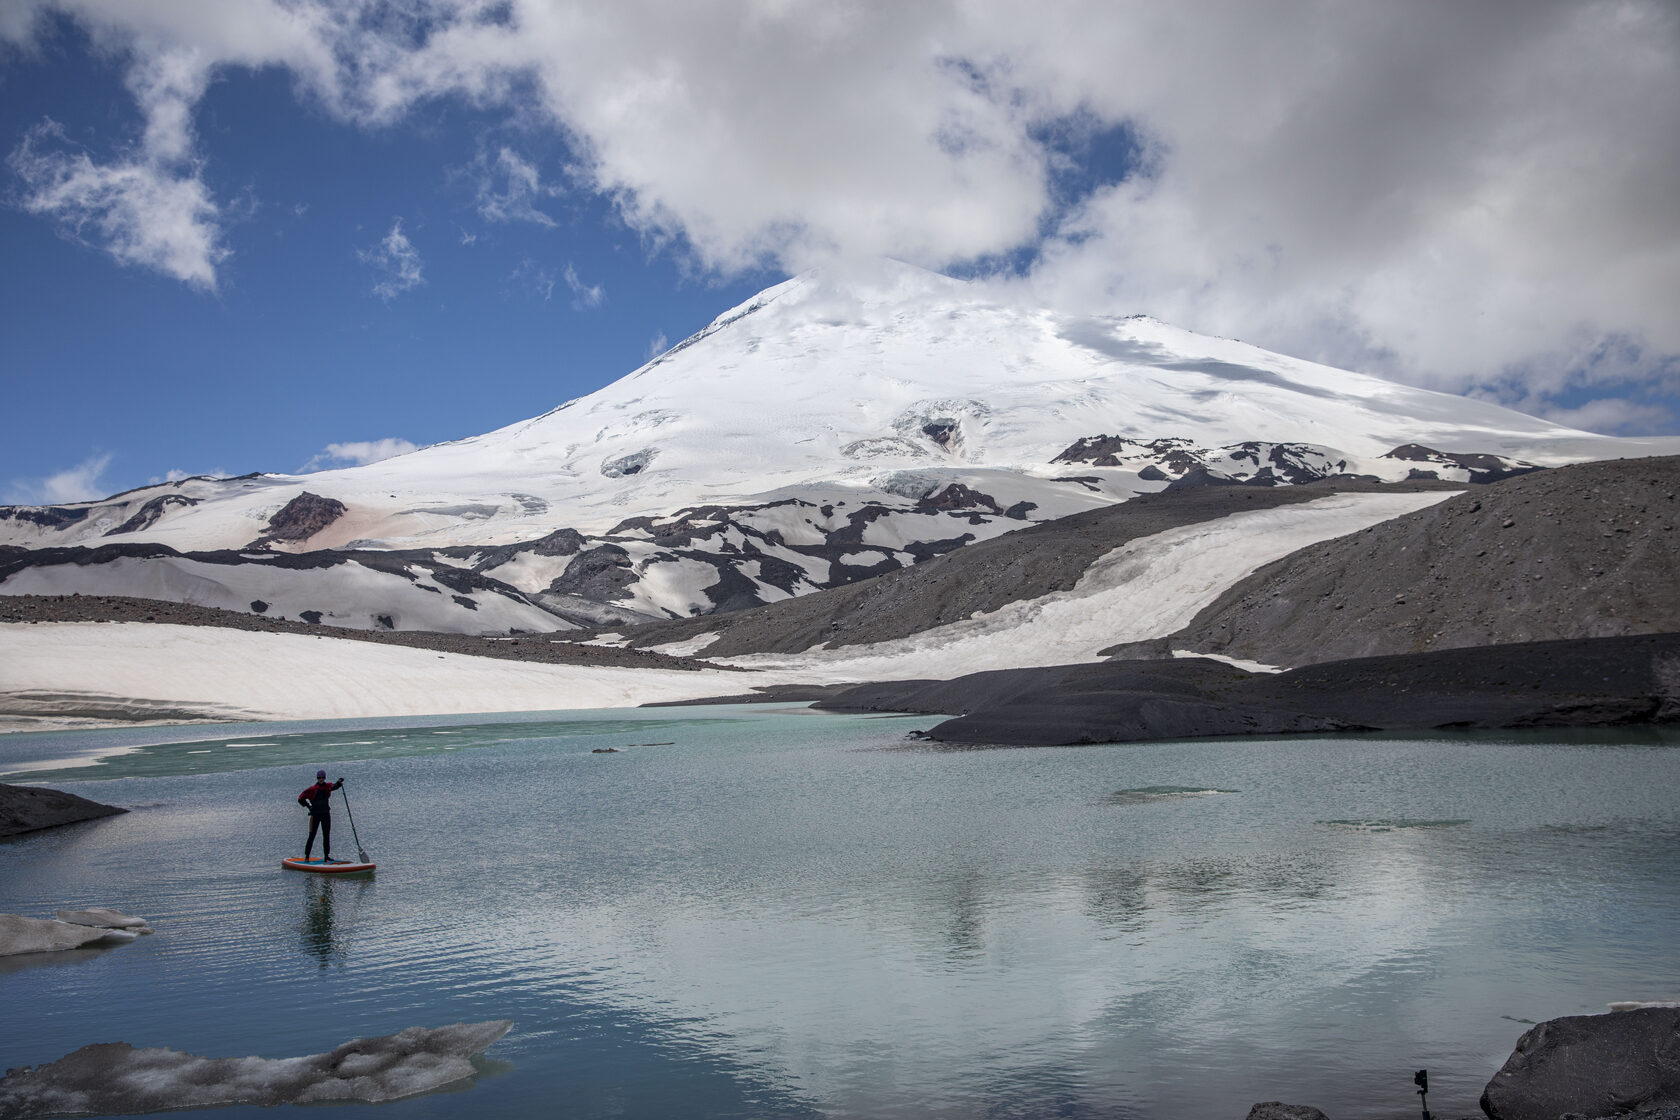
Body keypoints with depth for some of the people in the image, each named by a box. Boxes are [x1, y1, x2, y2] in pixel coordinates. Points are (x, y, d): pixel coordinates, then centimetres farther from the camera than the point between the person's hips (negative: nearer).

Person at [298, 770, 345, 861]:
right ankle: (306, 856, 4)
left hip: (326, 814, 3)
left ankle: (326, 855, 12)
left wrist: (339, 782, -41)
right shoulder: (312, 789, -3)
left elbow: (333, 786, -21)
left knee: (327, 835, 6)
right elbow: (300, 799, 3)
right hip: (315, 814, -3)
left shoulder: (327, 786, 2)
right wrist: (309, 806, -4)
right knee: (312, 836, -3)